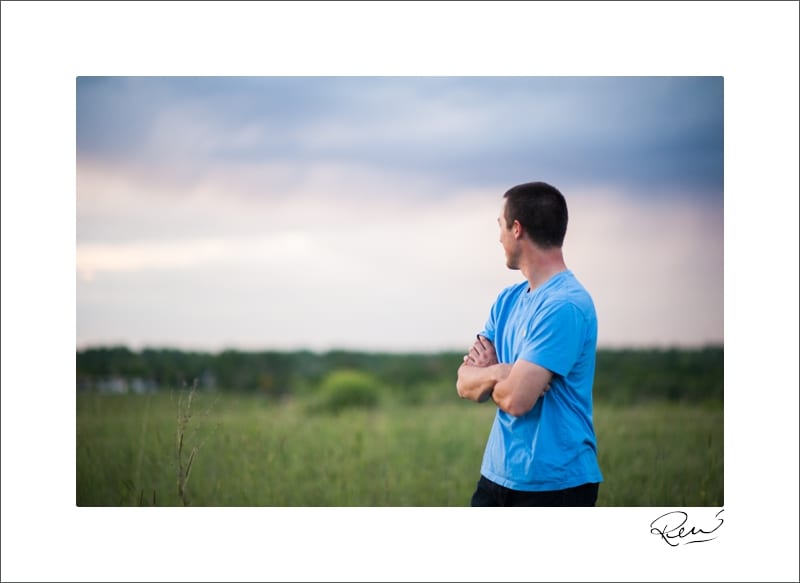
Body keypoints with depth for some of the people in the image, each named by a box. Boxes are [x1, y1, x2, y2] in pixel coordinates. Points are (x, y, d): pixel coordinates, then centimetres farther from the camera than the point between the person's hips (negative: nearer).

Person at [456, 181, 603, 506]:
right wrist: (496, 372, -15)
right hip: (498, 475, 8)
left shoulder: (565, 306, -18)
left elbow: (516, 399, -24)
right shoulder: (508, 300, 10)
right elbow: (465, 385, 7)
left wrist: (485, 374, -3)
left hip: (555, 482, -8)